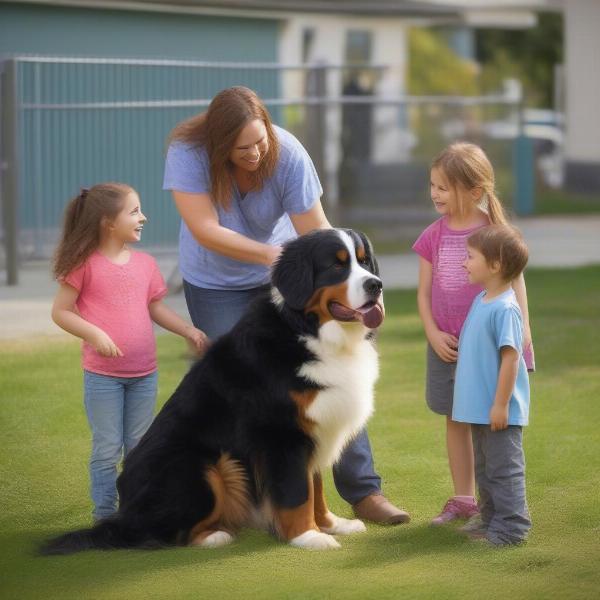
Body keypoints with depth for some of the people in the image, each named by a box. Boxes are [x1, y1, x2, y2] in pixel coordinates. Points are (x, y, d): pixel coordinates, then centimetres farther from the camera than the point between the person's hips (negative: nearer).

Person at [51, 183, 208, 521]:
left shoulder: (145, 264, 6)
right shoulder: (85, 264, -10)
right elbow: (61, 311, -8)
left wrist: (190, 331, 2)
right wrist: (94, 334, -22)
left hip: (144, 374, 5)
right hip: (102, 375, -5)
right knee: (108, 449, 0)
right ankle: (105, 513, 9)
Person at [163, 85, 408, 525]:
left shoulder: (288, 154, -23)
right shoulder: (187, 154, -25)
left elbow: (317, 233, -21)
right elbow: (205, 230, -30)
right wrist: (270, 254, -38)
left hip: (284, 274, 1)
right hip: (216, 285, -1)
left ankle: (363, 490, 2)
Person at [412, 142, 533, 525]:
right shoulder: (435, 235, 4)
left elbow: (515, 284, -6)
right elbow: (424, 292, 8)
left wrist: (520, 331, -12)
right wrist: (433, 334, -3)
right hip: (445, 344, 5)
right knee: (455, 419, 13)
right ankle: (463, 499, 24)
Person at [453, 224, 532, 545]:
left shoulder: (505, 309, -21)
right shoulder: (481, 300, 9)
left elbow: (510, 357, -23)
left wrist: (501, 404, -23)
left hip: (499, 411, -10)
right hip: (479, 408, 10)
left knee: (503, 468, -3)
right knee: (484, 468, 19)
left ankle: (511, 527, 3)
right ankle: (490, 520, 29)